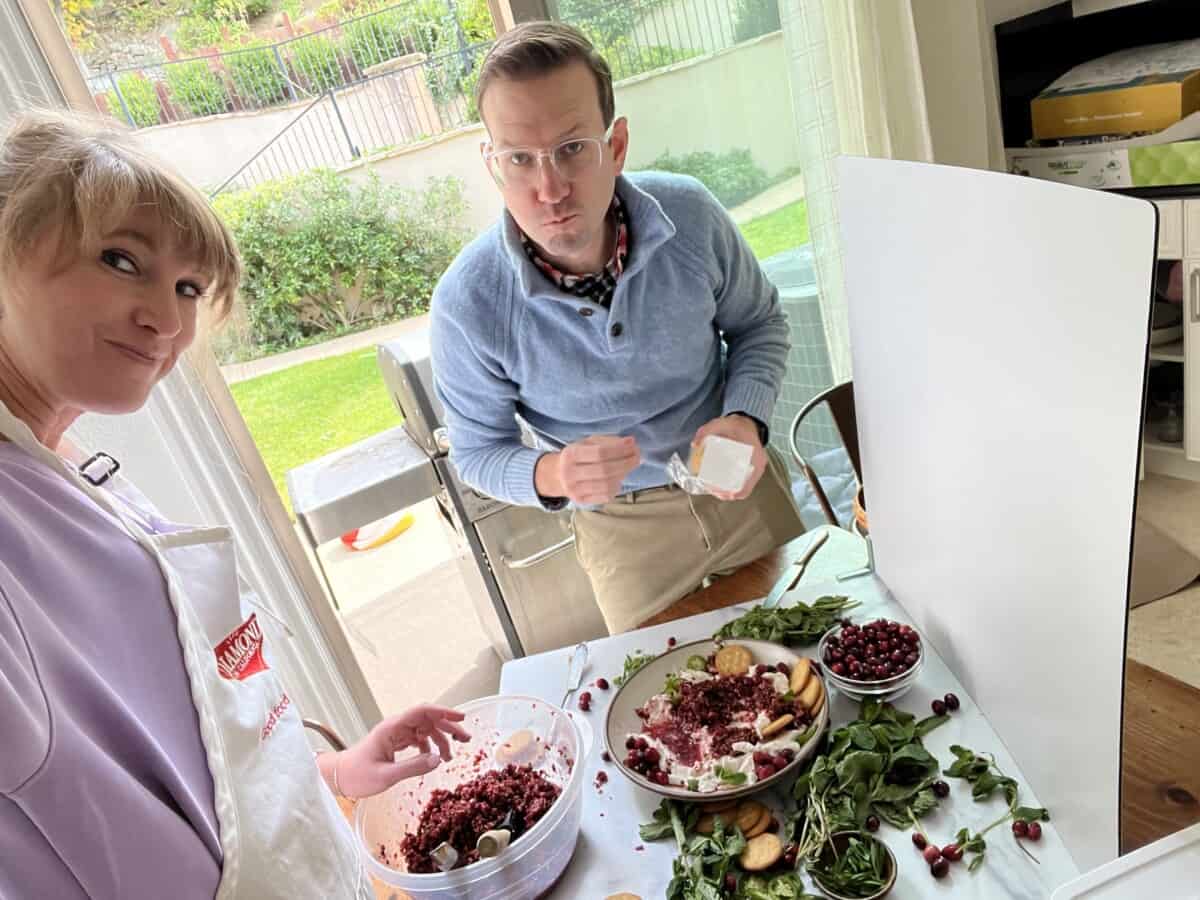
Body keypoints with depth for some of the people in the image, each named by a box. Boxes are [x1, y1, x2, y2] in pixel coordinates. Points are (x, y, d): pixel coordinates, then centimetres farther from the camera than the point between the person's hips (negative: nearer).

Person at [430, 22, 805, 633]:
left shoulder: (690, 215, -22)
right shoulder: (467, 306, -26)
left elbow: (758, 322, -3)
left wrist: (747, 417, -22)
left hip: (739, 485, 2)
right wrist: (550, 475, -33)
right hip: (625, 530, -1)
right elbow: (477, 451, -11)